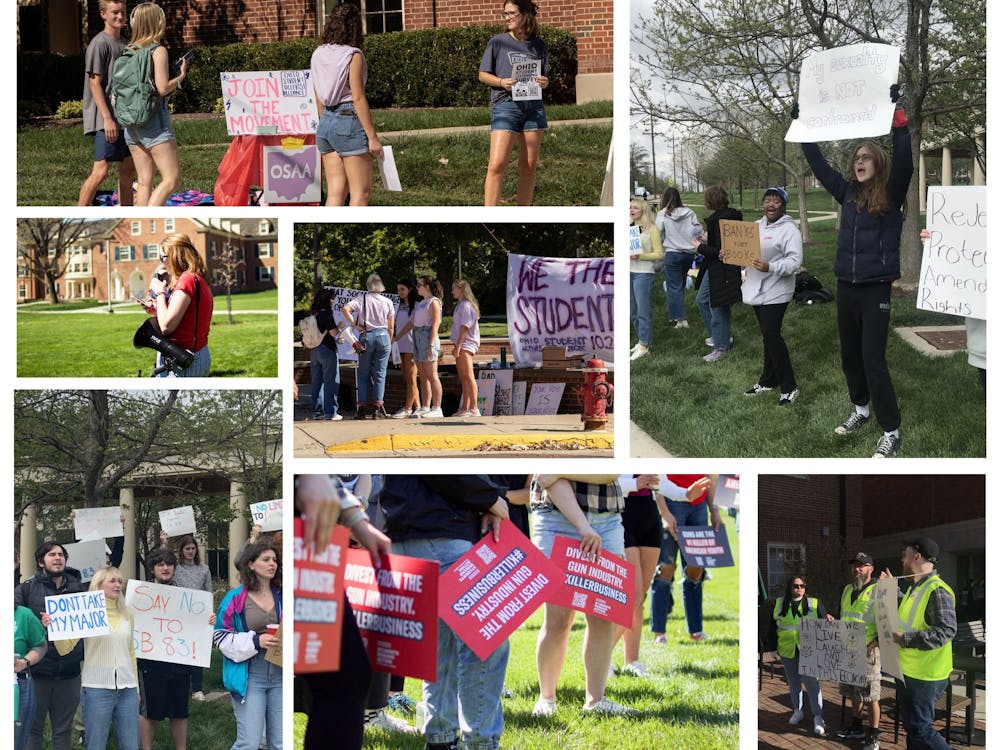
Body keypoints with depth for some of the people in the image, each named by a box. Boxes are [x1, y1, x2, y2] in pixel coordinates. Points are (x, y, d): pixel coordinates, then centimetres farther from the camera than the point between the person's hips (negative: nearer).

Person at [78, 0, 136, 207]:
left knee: (128, 170, 11)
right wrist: (107, 118, -20)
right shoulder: (99, 44, -10)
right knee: (100, 170, -14)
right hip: (106, 121, -9)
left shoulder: (123, 44, 16)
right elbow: (95, 84, -14)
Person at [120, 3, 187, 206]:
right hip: (154, 120, -7)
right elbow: (162, 88, -17)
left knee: (145, 182, 9)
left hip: (131, 123, 7)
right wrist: (180, 76, 1)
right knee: (171, 180, -6)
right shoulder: (158, 51, -9)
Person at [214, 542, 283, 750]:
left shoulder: (281, 597, 8)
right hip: (249, 677, -4)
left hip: (279, 676, 4)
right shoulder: (236, 599, -3)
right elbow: (221, 636, -3)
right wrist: (255, 641, -15)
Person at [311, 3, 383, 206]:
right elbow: (358, 98, -14)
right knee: (361, 193, 0)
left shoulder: (318, 55, 9)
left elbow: (319, 99, 15)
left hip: (326, 123, 7)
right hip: (349, 121, -7)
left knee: (335, 192, 8)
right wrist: (372, 136, -12)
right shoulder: (353, 56, -10)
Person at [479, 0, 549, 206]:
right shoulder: (497, 43, 3)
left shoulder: (539, 46, 10)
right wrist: (501, 82, -13)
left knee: (529, 166, 6)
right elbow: (483, 74, 6)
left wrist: (544, 82, -5)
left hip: (534, 106, 3)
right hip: (505, 105, -3)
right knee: (497, 165, -14)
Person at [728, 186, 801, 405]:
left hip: (775, 291, -8)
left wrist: (770, 267, -33)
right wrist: (728, 255, 2)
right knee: (768, 335, 16)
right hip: (757, 289, 8)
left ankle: (789, 387, -4)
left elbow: (795, 261, -20)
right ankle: (768, 380, 26)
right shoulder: (757, 226, 13)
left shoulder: (789, 229, -12)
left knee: (772, 335, -11)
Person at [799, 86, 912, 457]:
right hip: (846, 286, 6)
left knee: (872, 359, -9)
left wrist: (896, 113, -29)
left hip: (876, 288, -6)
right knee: (850, 354, 16)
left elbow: (904, 158, -22)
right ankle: (861, 409, 36)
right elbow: (818, 164, 16)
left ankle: (891, 432, -4)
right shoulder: (848, 193, 8)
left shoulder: (891, 194, -7)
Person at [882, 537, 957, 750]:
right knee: (910, 725, 17)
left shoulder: (937, 590, -21)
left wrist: (907, 639, -33)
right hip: (906, 671, 10)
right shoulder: (915, 588, 12)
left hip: (925, 676, -10)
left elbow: (946, 629, -30)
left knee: (920, 728, -8)